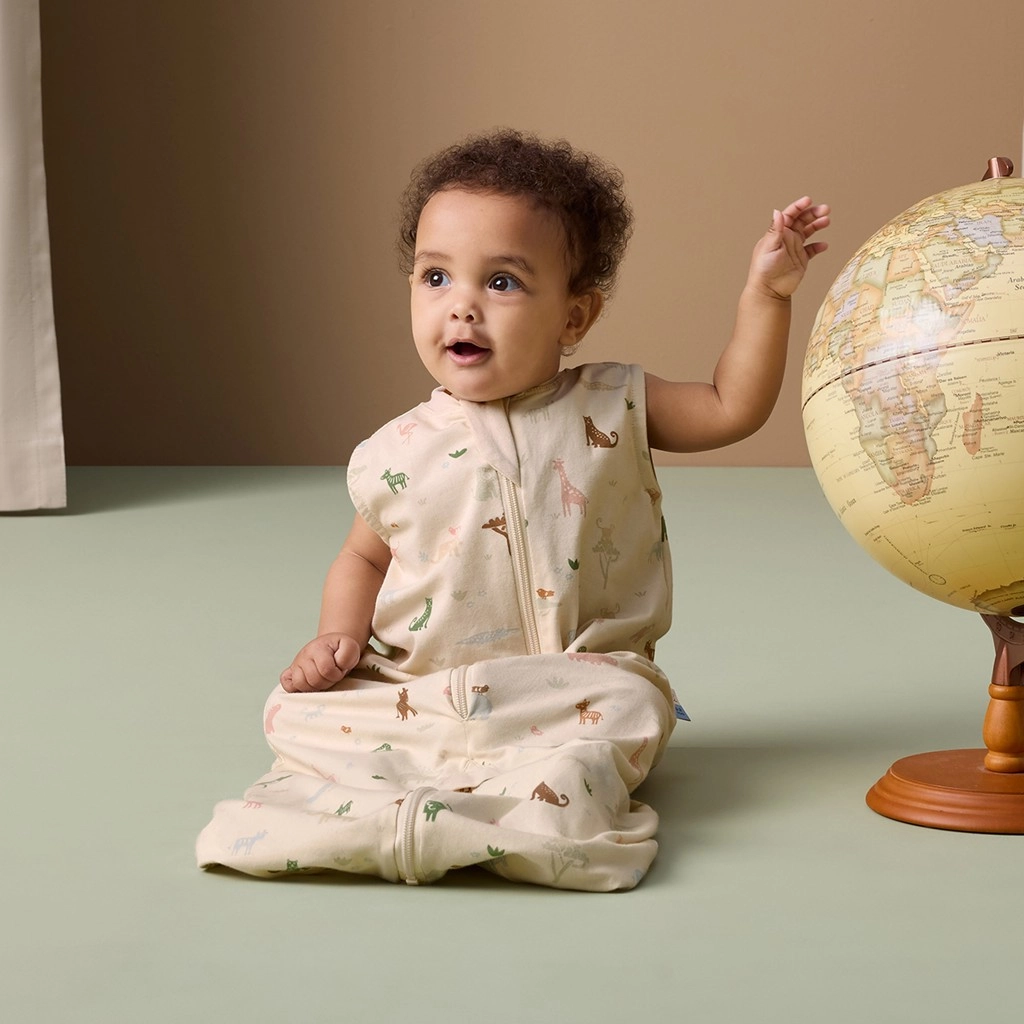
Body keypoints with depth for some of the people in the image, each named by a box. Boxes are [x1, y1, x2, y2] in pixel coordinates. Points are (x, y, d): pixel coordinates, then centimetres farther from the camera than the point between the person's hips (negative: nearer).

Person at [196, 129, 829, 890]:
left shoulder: (611, 409, 1)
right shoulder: (399, 455, 1)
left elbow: (733, 407, 3)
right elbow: (364, 555, 17)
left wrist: (765, 294, -6)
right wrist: (341, 634, -2)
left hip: (578, 685, -1)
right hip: (417, 696, 1)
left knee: (629, 710, -33)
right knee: (295, 712, -18)